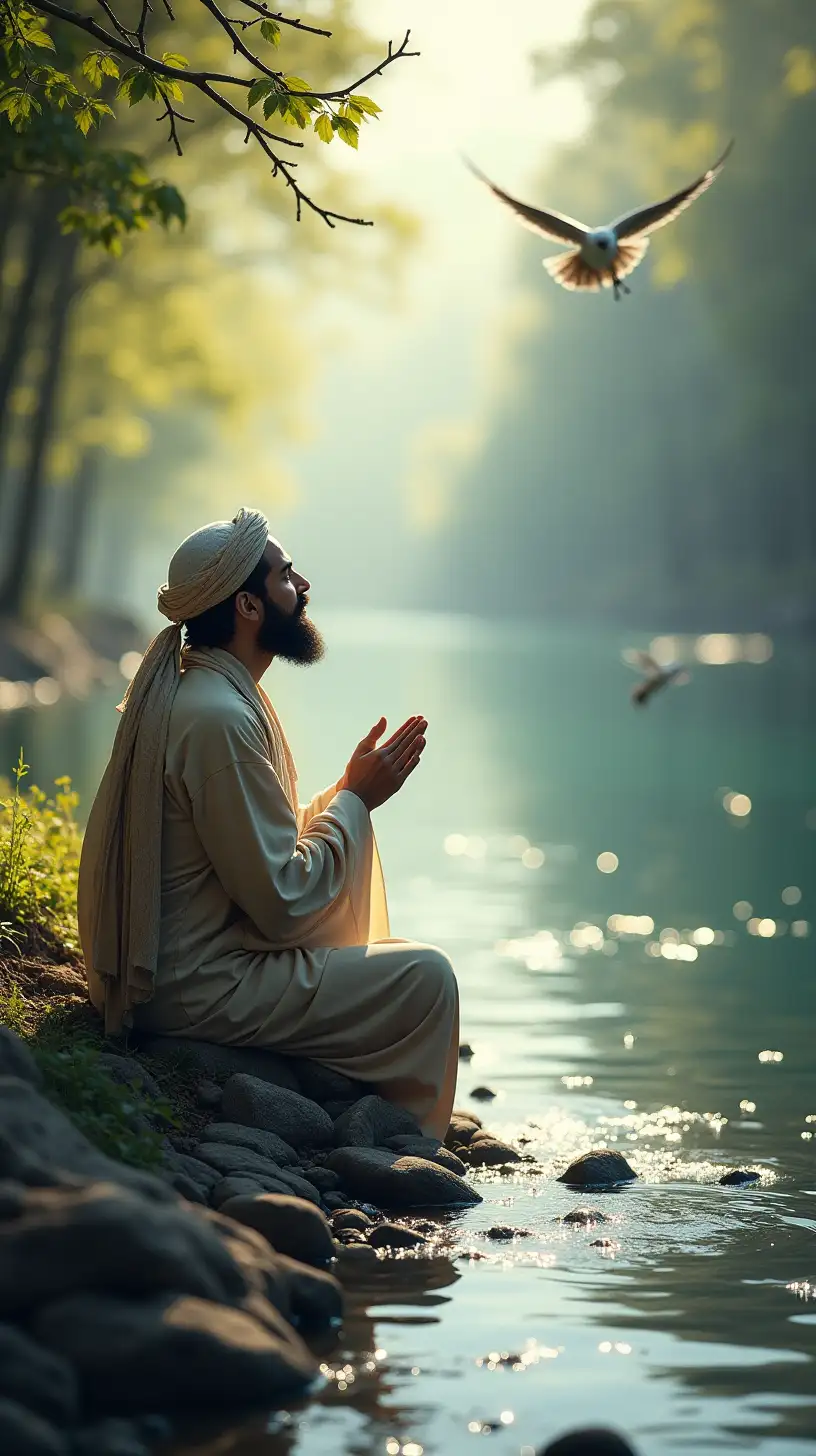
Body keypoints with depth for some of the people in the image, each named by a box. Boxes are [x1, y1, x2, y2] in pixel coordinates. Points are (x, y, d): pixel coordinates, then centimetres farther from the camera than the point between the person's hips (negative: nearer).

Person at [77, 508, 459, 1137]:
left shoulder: (201, 693, 11)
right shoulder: (219, 719, -21)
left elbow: (269, 844, 17)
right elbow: (282, 901, -21)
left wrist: (351, 793, 6)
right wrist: (354, 798, -9)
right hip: (195, 990, -11)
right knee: (425, 978, -11)